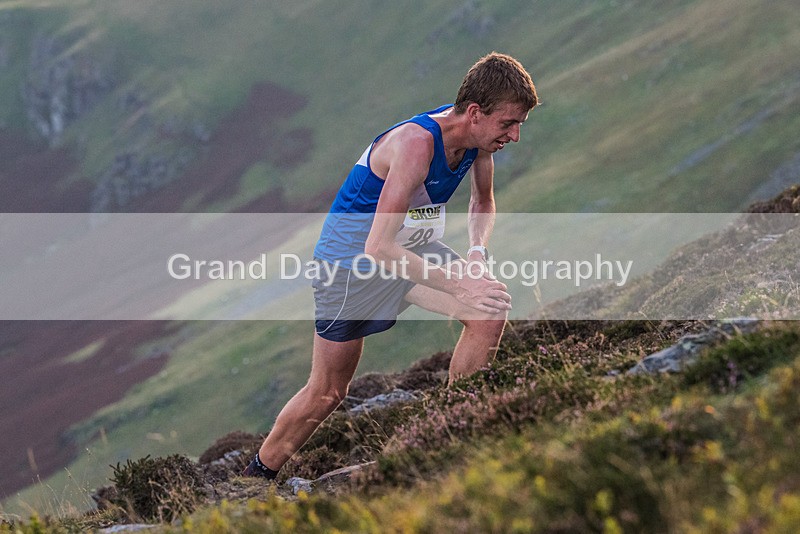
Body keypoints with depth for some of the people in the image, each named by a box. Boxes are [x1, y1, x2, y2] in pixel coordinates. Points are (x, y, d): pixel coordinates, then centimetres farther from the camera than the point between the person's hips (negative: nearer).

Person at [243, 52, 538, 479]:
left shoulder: (477, 135, -11)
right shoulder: (416, 143, -34)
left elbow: (483, 202, 12)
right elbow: (379, 248, -38)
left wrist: (477, 251, -9)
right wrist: (459, 285, -41)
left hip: (414, 246, 7)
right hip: (353, 256, -7)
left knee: (492, 309, -17)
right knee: (327, 392, 3)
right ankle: (257, 474, 24)